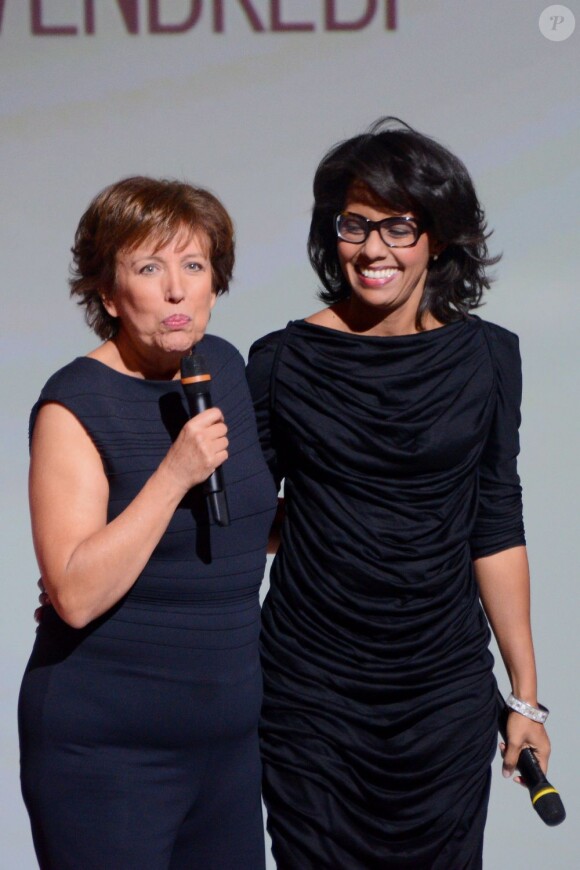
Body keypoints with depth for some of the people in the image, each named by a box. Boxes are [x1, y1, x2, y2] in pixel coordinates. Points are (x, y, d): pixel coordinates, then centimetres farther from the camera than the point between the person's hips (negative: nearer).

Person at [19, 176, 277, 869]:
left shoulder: (227, 367, 6)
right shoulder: (75, 405, -14)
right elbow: (76, 595, -24)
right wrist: (177, 473, -27)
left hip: (227, 736, 6)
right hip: (107, 754, -6)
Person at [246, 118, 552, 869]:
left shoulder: (486, 358, 0)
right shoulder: (283, 361, -4)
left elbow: (495, 530, 5)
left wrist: (525, 694, 6)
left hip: (446, 693, 1)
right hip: (311, 689, -1)